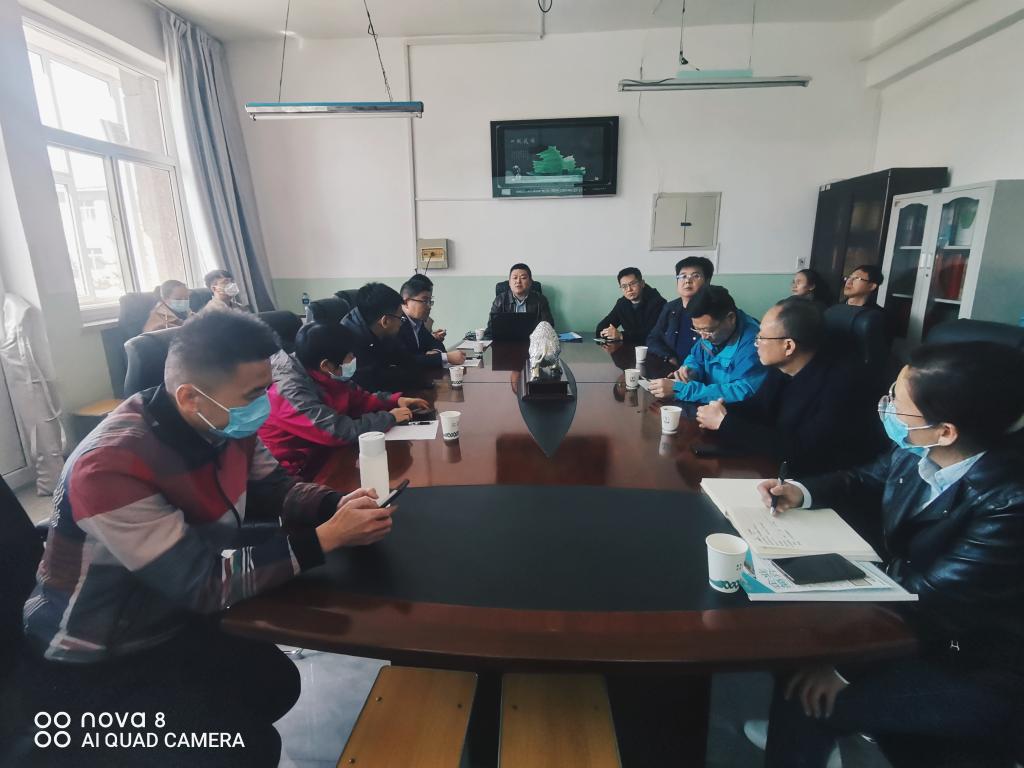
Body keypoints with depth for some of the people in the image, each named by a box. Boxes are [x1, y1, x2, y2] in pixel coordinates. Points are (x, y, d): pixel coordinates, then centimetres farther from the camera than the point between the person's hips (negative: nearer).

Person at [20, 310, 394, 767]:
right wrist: (326, 537, -34)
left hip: (171, 621, 7)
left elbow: (269, 488, 0)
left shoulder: (226, 424, -14)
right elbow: (202, 582, -34)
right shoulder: (110, 466, -36)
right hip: (92, 663, -7)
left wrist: (335, 504, -21)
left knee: (277, 682, 14)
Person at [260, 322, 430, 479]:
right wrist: (389, 417, -20)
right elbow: (341, 432, -32)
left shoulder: (325, 375, -4)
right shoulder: (292, 392, -28)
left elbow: (358, 398, 11)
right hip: (299, 471, -7)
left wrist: (395, 400, -2)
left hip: (324, 452, 8)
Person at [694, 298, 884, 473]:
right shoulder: (781, 366, -5)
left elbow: (802, 451, -30)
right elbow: (758, 407, 8)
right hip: (780, 468, 6)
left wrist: (725, 423, -26)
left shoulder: (842, 381, -26)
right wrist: (721, 412, -14)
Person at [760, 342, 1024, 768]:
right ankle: (799, 734, 28)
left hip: (971, 674, -7)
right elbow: (862, 479, 12)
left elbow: (933, 607, -29)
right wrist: (802, 492, -7)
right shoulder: (917, 455, -10)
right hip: (902, 611, 7)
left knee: (807, 696, -17)